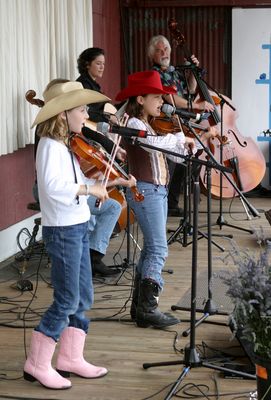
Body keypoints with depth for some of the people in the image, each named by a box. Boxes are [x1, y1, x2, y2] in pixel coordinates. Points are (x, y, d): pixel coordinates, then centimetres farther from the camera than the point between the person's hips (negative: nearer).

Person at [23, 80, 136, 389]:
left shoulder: (68, 145, 11)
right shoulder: (50, 146, -17)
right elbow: (52, 186, -31)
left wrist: (107, 183, 2)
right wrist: (90, 188, -28)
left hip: (77, 227, 9)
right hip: (62, 230, -9)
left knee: (83, 298, 13)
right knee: (67, 301, -3)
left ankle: (70, 358, 25)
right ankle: (37, 364, 10)